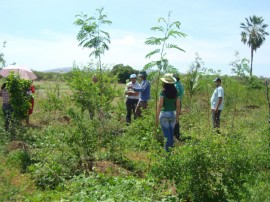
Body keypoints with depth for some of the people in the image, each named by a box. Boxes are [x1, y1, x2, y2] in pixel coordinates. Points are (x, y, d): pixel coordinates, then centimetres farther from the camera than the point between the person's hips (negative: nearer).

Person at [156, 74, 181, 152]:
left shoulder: (163, 92, -12)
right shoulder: (176, 92, 1)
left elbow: (160, 105, -13)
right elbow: (178, 106, 4)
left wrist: (157, 117, -7)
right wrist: (177, 116, 15)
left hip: (164, 114, -4)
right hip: (173, 113, 4)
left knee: (166, 133, 3)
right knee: (171, 132, 16)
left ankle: (167, 148, 5)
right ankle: (171, 146, 22)